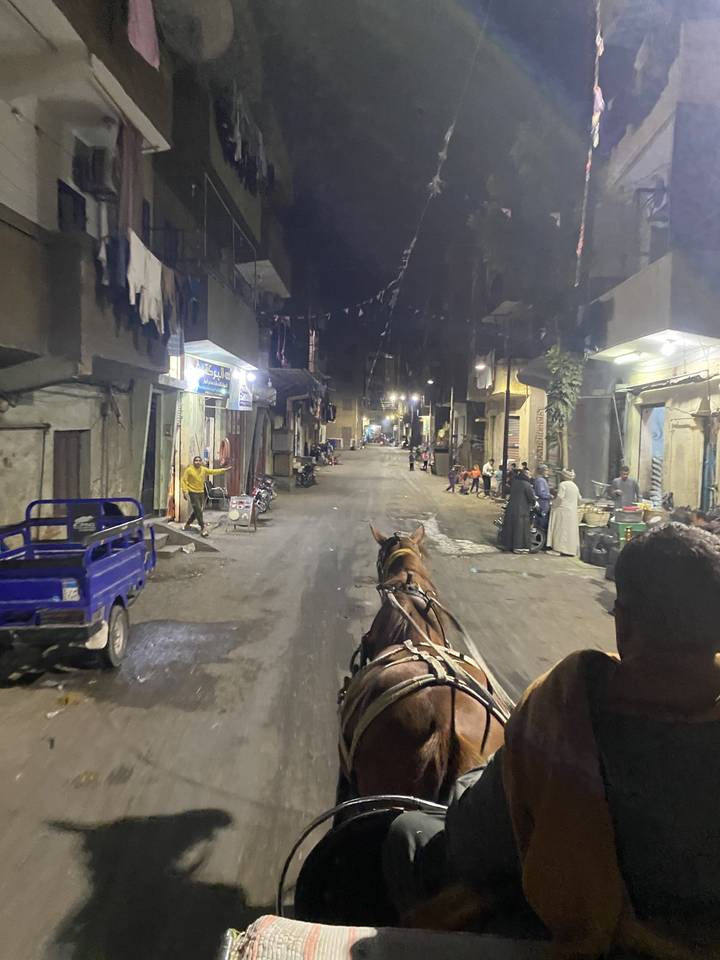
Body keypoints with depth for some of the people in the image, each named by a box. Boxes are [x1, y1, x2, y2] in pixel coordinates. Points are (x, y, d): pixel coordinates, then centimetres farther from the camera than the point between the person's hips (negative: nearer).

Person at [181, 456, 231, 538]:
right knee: (198, 510, -10)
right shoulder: (189, 470, -10)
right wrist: (185, 492, -17)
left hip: (201, 493, 6)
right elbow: (183, 481, -9)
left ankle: (187, 524, 32)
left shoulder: (204, 469, 5)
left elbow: (213, 472, 10)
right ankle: (202, 528, -6)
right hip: (193, 493, -6)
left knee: (196, 510, 14)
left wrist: (223, 470, 3)